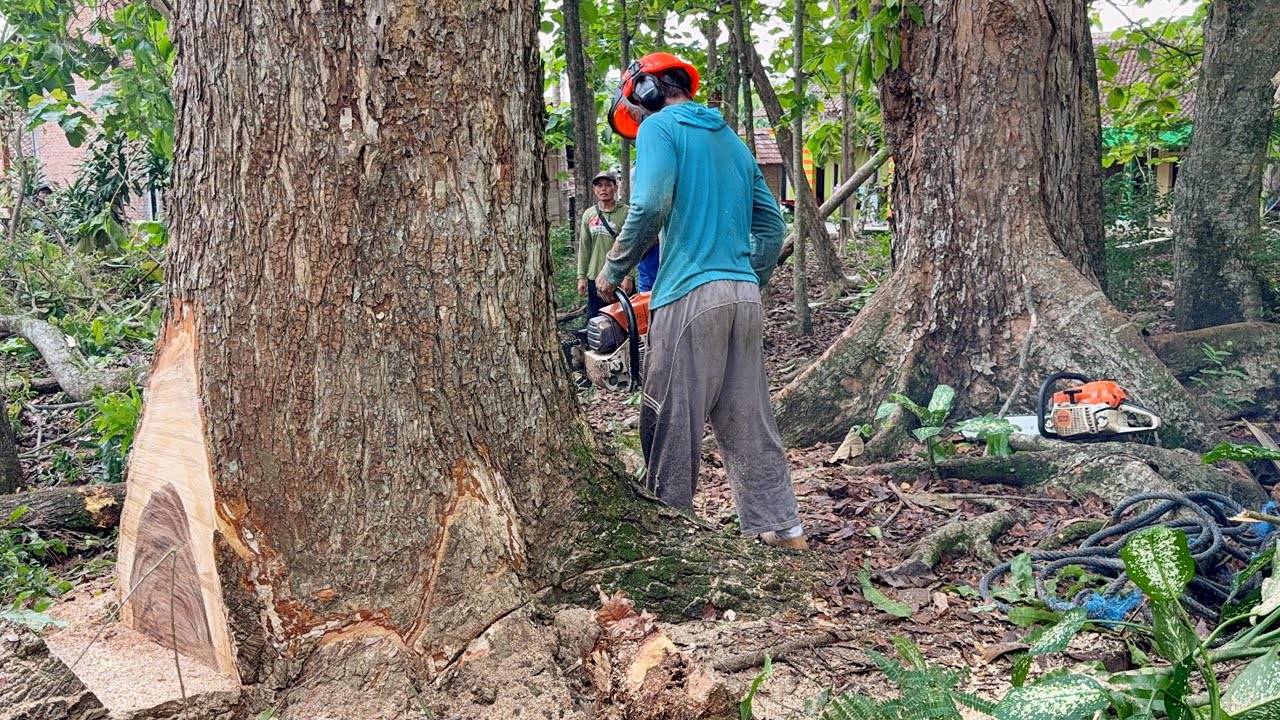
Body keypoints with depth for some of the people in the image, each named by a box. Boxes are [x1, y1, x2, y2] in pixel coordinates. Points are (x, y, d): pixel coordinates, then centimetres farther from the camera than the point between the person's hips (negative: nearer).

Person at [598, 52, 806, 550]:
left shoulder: (659, 127, 0)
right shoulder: (732, 141, 22)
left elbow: (650, 207, -16)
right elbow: (771, 226, 19)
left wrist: (613, 271, -4)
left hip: (689, 296, -7)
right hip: (746, 296, 7)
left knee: (671, 424, 0)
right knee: (748, 421, 12)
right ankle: (781, 527, 17)